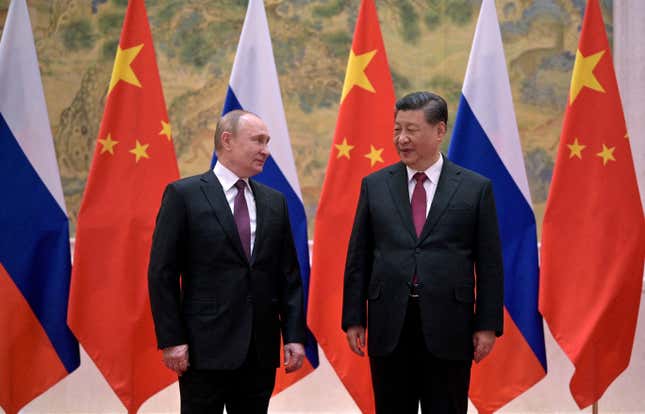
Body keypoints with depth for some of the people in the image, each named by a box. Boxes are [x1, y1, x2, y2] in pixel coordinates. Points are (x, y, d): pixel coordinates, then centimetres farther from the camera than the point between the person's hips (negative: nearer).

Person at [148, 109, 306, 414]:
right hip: (205, 348, -4)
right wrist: (171, 340, -10)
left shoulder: (274, 202, 12)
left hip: (261, 351, 5)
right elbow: (162, 273, -5)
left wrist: (295, 336, 4)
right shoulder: (184, 194, -3)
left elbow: (289, 275, 12)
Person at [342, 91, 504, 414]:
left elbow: (489, 264, 1)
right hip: (388, 327, 2)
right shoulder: (374, 185, 7)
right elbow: (358, 258, 8)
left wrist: (488, 325, -4)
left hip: (448, 328, -2)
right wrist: (353, 318, 3)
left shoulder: (476, 188, 1)